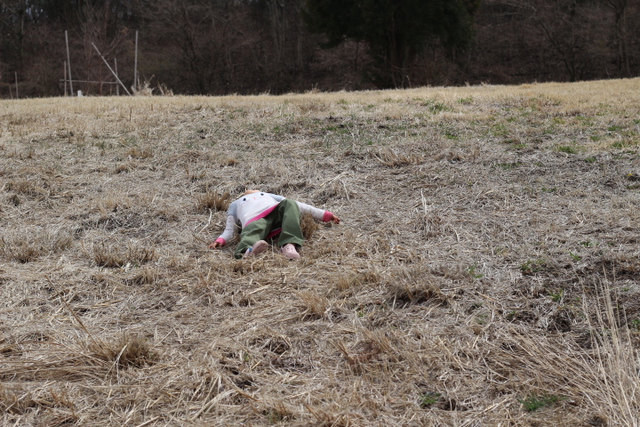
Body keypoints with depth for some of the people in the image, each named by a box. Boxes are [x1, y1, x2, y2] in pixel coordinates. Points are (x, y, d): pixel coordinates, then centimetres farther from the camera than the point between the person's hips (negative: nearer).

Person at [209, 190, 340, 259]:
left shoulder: (270, 196, 48)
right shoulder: (235, 205, 44)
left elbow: (300, 207, 38)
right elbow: (229, 229, 27)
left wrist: (325, 215, 27)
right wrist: (220, 240, 3)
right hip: (254, 220, -2)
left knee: (289, 204, -30)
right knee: (252, 232, -37)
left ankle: (289, 245, -51)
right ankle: (248, 250, -75)